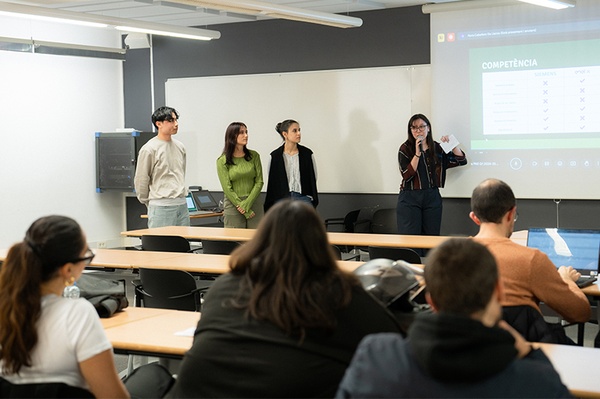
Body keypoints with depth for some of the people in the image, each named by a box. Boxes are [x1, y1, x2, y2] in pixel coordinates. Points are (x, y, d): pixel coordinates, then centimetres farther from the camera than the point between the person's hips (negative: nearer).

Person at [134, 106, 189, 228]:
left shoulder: (179, 147, 12)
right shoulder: (149, 149, -9)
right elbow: (141, 180, -4)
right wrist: (148, 202, 5)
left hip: (182, 205, 7)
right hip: (161, 207, -7)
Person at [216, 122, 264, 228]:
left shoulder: (254, 156, 6)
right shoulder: (222, 161, -2)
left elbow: (259, 182, 2)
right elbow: (227, 188, -5)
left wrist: (247, 204, -10)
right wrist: (246, 211, -10)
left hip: (254, 204, 2)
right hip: (233, 206, -2)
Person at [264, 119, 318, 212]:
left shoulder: (307, 154, 2)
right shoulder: (275, 156, 2)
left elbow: (313, 178, 9)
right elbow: (271, 182, 8)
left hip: (303, 198, 0)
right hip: (282, 199, 0)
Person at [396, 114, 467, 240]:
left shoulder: (437, 148, 9)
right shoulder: (405, 149, 1)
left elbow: (461, 160, 8)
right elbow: (406, 175, -10)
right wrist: (417, 153, -16)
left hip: (432, 198, 3)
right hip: (409, 198, -3)